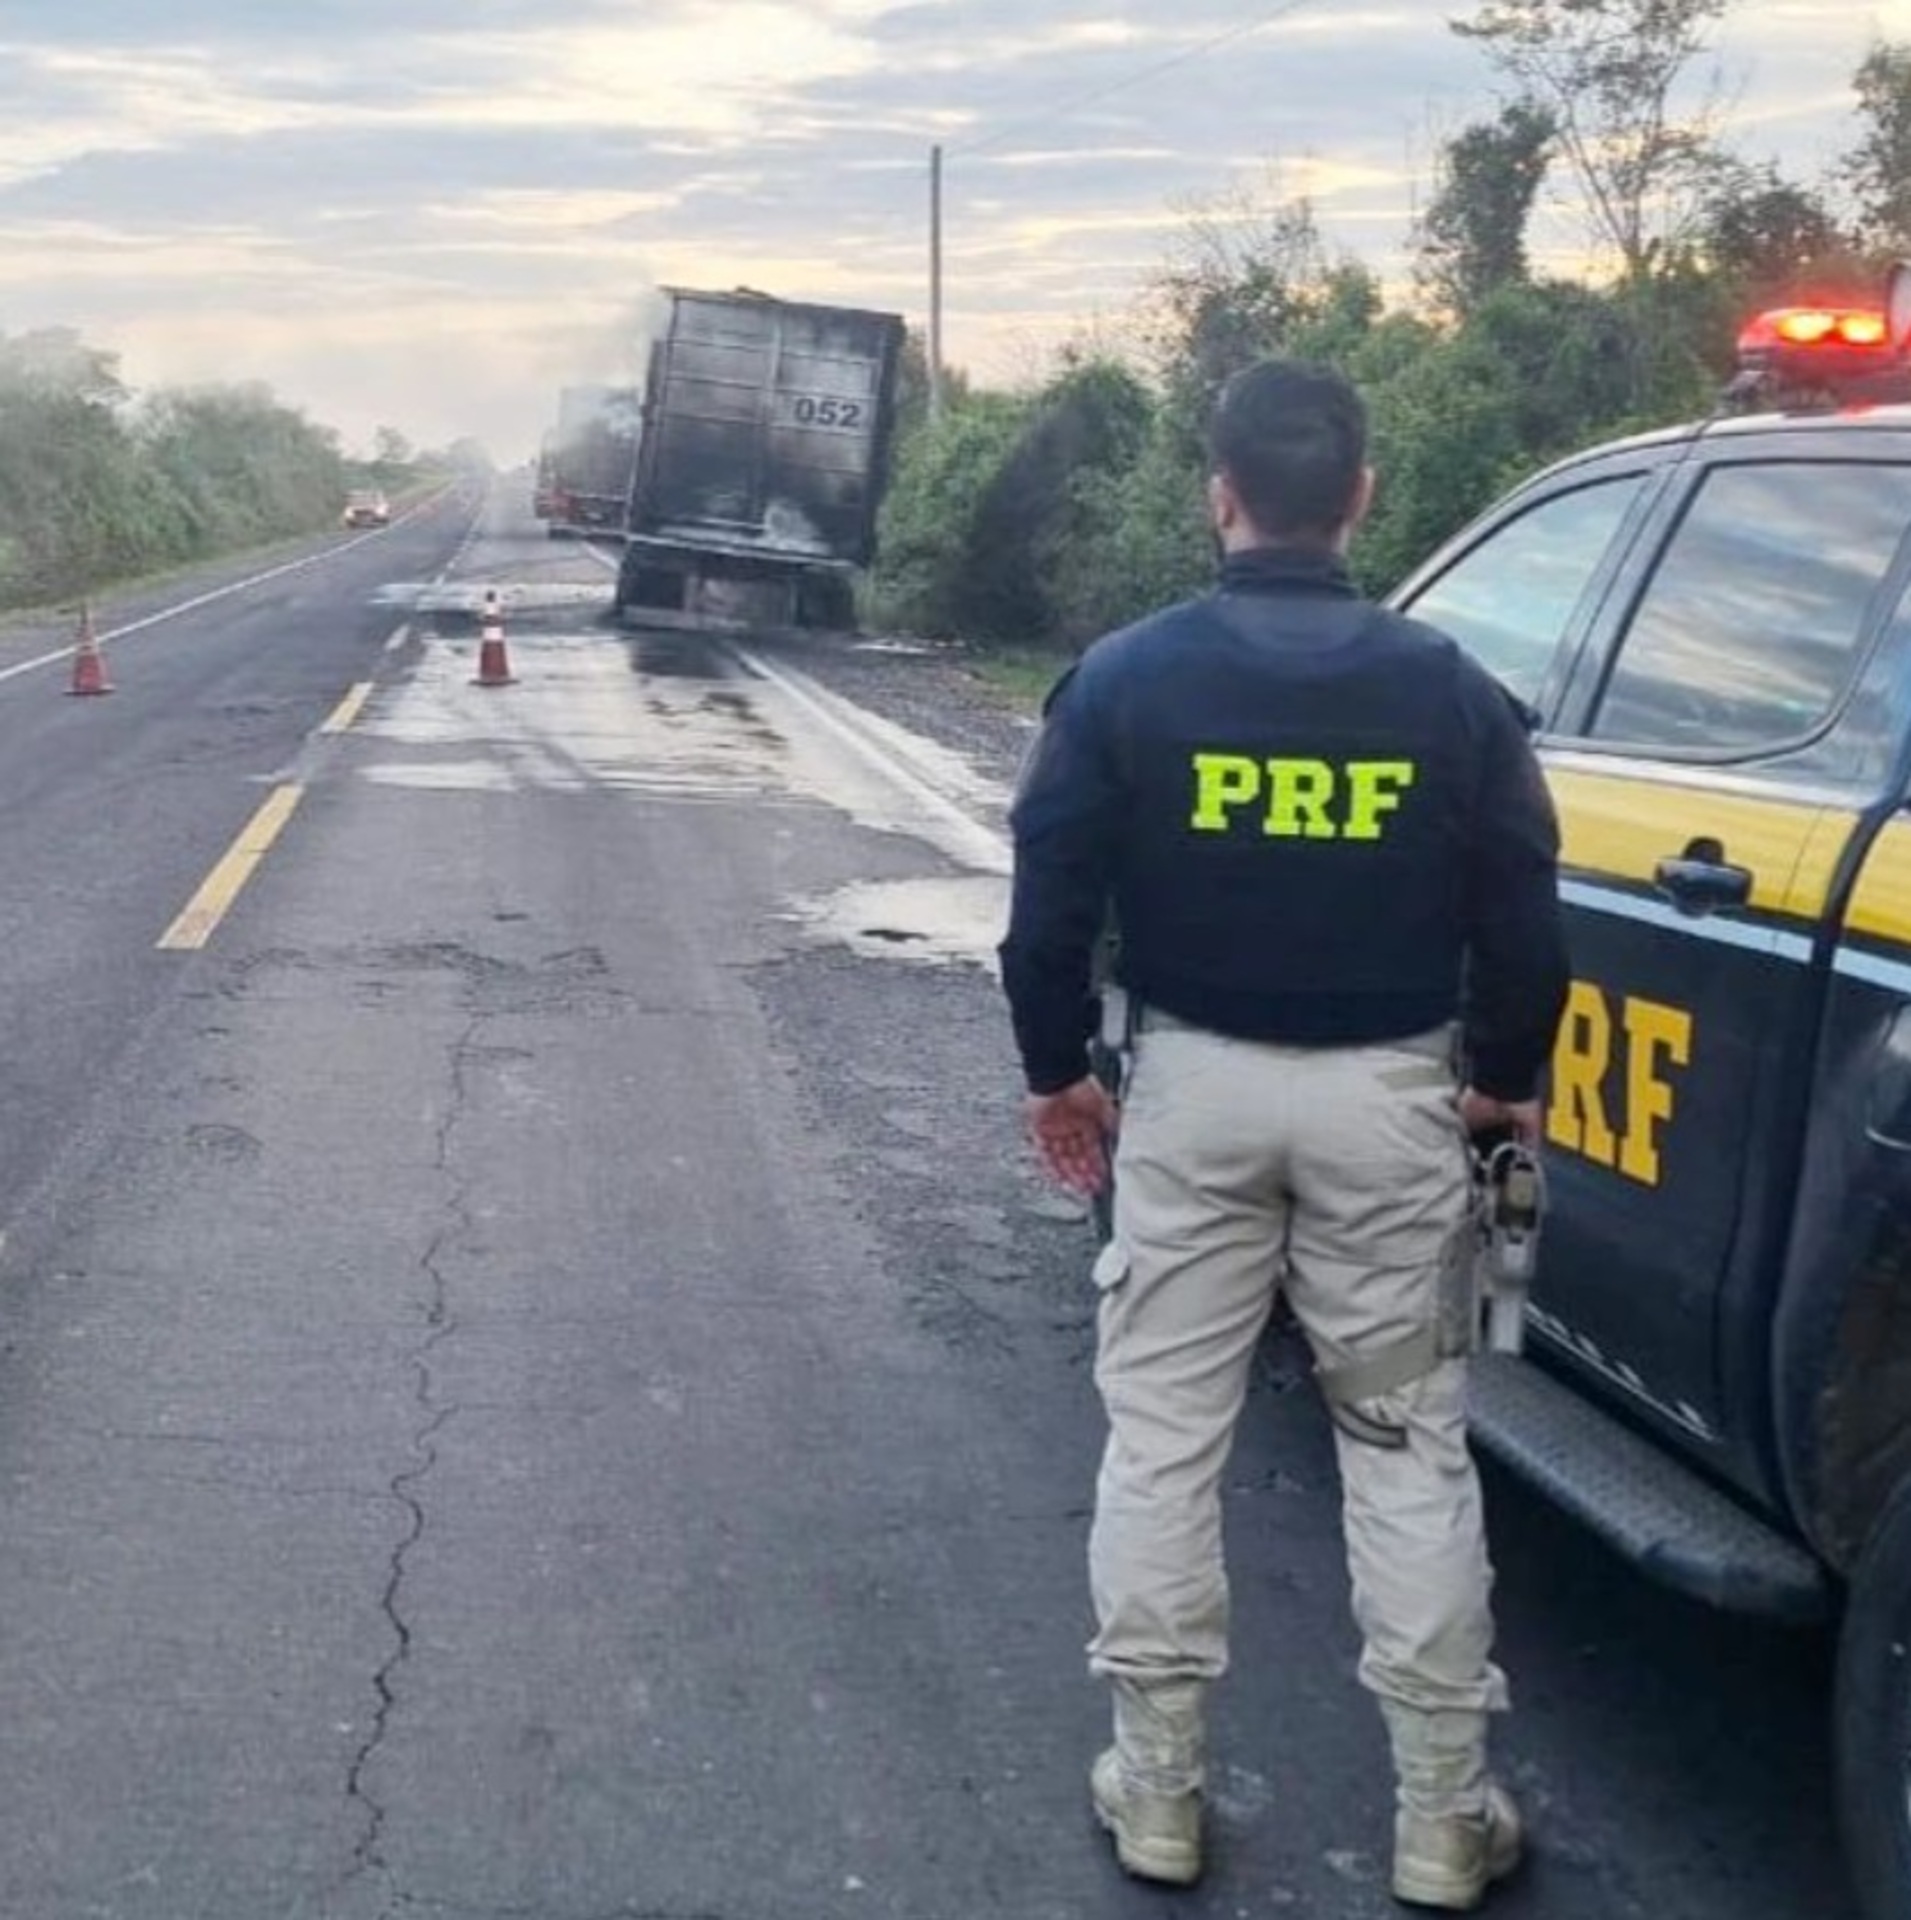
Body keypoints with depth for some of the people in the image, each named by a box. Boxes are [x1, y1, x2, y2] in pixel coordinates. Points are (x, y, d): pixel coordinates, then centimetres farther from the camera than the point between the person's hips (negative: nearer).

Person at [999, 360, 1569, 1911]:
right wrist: (1504, 1077, 17)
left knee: (1162, 1437, 11)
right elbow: (1522, 922, 0)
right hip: (1390, 1094, 1)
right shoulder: (1449, 688, -5)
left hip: (1195, 1083, 0)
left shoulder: (1130, 676, -7)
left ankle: (1158, 1787, 19)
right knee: (1409, 1450, 10)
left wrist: (1057, 1067, 10)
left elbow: (1052, 898, -4)